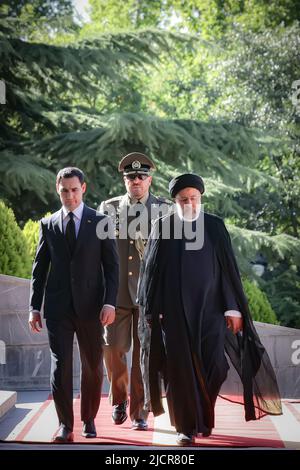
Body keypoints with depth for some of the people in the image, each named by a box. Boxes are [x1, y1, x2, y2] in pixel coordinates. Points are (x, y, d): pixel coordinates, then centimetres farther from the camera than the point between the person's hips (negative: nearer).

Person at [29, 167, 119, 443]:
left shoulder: (101, 222, 3)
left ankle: (89, 420, 24)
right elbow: (39, 268, 10)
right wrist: (35, 307, 4)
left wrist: (110, 303, -11)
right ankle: (65, 425, -2)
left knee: (93, 366, 8)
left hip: (91, 306, 0)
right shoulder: (48, 224, 8)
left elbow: (112, 265, 0)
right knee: (60, 365, -7)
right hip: (58, 307, 1)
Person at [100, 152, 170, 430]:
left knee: (144, 354, 0)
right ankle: (119, 397, 22)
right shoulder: (108, 208, 9)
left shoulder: (165, 210, 5)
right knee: (113, 348, -3)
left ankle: (139, 413, 10)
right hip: (117, 291, 1)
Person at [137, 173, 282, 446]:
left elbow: (228, 268, 4)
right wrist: (152, 310, 0)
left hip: (209, 308, 1)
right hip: (175, 311, -1)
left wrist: (233, 307, -2)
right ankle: (186, 426, 11)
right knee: (181, 368, 0)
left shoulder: (215, 226, 5)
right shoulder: (162, 228, 2)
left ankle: (204, 417, 22)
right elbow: (151, 270, 4)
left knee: (213, 367, -3)